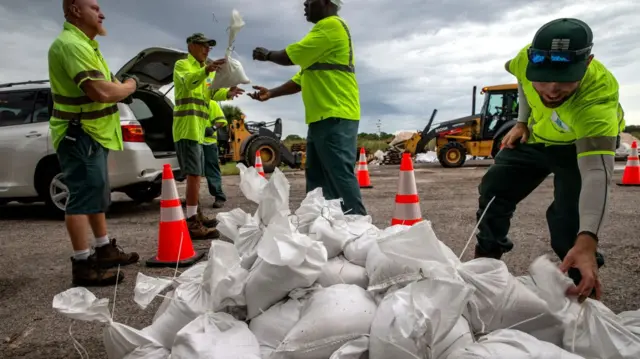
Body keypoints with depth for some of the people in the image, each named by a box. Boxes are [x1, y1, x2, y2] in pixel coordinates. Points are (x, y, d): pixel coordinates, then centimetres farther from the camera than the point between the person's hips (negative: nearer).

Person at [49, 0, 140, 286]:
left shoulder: (83, 42, 17)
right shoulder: (71, 44, -19)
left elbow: (102, 85, 20)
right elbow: (101, 92, -29)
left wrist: (121, 87, 1)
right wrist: (130, 85, -11)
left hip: (91, 132, 11)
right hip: (79, 134, -11)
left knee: (96, 193, 17)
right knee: (83, 196, -8)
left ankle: (104, 249, 29)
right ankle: (83, 264, -2)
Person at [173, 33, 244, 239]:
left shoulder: (203, 70, 26)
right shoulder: (182, 64, 0)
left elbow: (212, 93, 11)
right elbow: (188, 82, -23)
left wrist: (228, 93, -10)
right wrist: (206, 70, -42)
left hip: (197, 129, 9)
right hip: (187, 127, -9)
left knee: (196, 175, 15)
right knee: (194, 174, -16)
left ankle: (195, 215, 25)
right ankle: (192, 224, -17)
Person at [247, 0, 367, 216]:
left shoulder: (331, 25, -7)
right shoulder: (324, 29, 26)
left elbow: (291, 56, -9)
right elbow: (302, 79, 25)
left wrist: (267, 55, 10)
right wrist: (271, 93, 18)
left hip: (335, 116, -10)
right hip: (322, 118, 10)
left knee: (340, 175, -13)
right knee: (317, 177, 11)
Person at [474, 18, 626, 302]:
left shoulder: (598, 99, -43)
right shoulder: (528, 58, -30)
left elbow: (597, 172, -52)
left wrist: (587, 242, -63)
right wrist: (522, 122, -7)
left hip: (582, 144, -5)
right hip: (536, 136, 5)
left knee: (568, 220, -20)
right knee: (493, 191, 5)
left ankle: (585, 291, 3)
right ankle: (485, 263, 25)